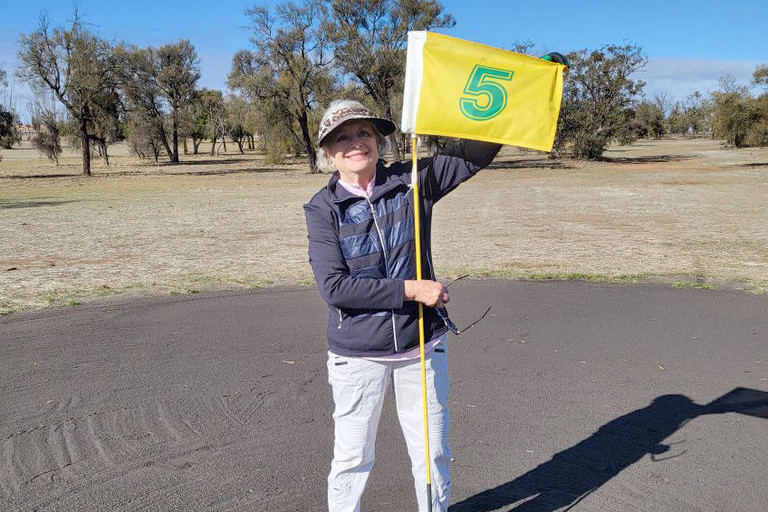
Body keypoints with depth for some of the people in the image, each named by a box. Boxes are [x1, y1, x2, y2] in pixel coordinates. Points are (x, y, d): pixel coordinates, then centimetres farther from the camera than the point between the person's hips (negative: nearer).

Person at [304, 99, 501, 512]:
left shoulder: (412, 182, -2)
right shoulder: (322, 208, -7)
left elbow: (475, 152, -5)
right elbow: (332, 285, -16)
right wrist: (410, 290, -19)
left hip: (422, 346, 2)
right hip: (357, 355, -1)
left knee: (432, 451, 15)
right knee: (352, 456, 13)